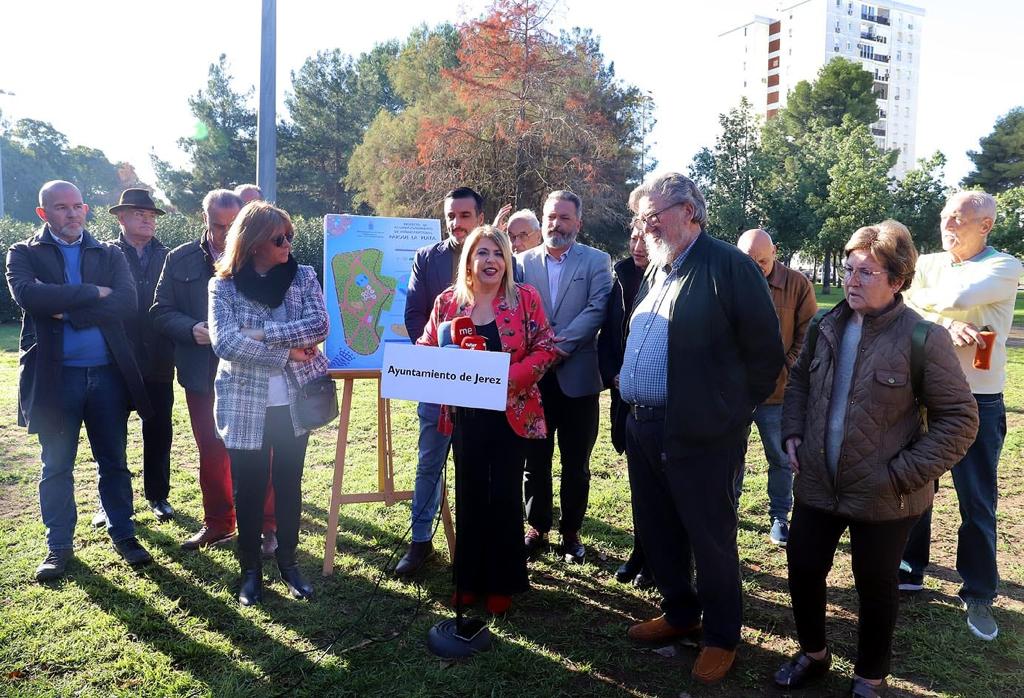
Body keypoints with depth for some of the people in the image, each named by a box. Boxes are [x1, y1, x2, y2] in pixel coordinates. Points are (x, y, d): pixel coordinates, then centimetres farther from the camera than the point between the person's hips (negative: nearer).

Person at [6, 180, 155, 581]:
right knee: (57, 467, 10)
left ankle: (123, 534, 24)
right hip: (54, 376, -1)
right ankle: (59, 545, 24)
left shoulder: (110, 255, 7)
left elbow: (127, 302, -9)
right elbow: (27, 294, -18)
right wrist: (93, 293, -15)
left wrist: (67, 312, -15)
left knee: (113, 461, 10)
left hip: (107, 374, 1)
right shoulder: (23, 254, 3)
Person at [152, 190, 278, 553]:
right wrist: (191, 329, -14)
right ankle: (217, 523, 28)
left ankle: (265, 526, 17)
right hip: (202, 374, 3)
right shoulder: (180, 259, 5)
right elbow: (161, 311, 5)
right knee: (211, 453, 13)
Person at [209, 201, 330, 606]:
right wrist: (287, 350, -19)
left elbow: (319, 326, -15)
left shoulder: (303, 277, -1)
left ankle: (288, 561, 33)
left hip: (294, 402, 2)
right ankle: (251, 568, 29)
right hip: (245, 405, -2)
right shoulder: (224, 286, -6)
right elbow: (225, 342, -18)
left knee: (289, 484, 15)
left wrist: (263, 333, -21)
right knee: (248, 489, 10)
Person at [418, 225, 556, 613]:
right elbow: (427, 349, 7)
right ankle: (470, 578, 27)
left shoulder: (525, 298, -4)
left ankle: (503, 582, 22)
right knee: (470, 494, 11)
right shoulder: (448, 301, 2)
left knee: (505, 495, 6)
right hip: (465, 414, 2)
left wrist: (511, 377, -19)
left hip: (511, 413, -2)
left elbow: (545, 348, -6)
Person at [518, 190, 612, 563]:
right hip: (533, 376, 2)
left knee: (576, 463, 8)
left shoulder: (597, 261, 2)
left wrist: (561, 344, -18)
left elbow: (598, 309, -10)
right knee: (535, 460, 10)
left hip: (578, 375, -2)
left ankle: (571, 531, 23)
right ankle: (537, 528, 26)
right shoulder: (523, 261, 8)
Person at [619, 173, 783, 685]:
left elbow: (766, 352, -11)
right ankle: (680, 613, 40)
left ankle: (722, 636, 28)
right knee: (655, 531, 18)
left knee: (710, 540, 7)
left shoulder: (729, 265, -12)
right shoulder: (654, 271, 13)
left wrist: (730, 410, -5)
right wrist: (629, 394, 15)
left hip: (699, 432, -8)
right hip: (642, 426, 8)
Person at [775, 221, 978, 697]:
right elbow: (799, 380, 17)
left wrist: (903, 475, -17)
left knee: (875, 588, 13)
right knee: (803, 571, 14)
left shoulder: (922, 338, -15)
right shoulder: (826, 326, 2)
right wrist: (792, 433, 3)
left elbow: (960, 419, -12)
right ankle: (813, 653, 41)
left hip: (881, 497, -4)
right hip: (817, 484, 5)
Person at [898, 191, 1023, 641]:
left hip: (977, 403, -4)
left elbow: (958, 296, -25)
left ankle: (979, 595, 20)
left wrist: (922, 300, -7)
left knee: (977, 502, 5)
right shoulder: (926, 265, 6)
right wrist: (946, 324, -24)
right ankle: (909, 570, 30)